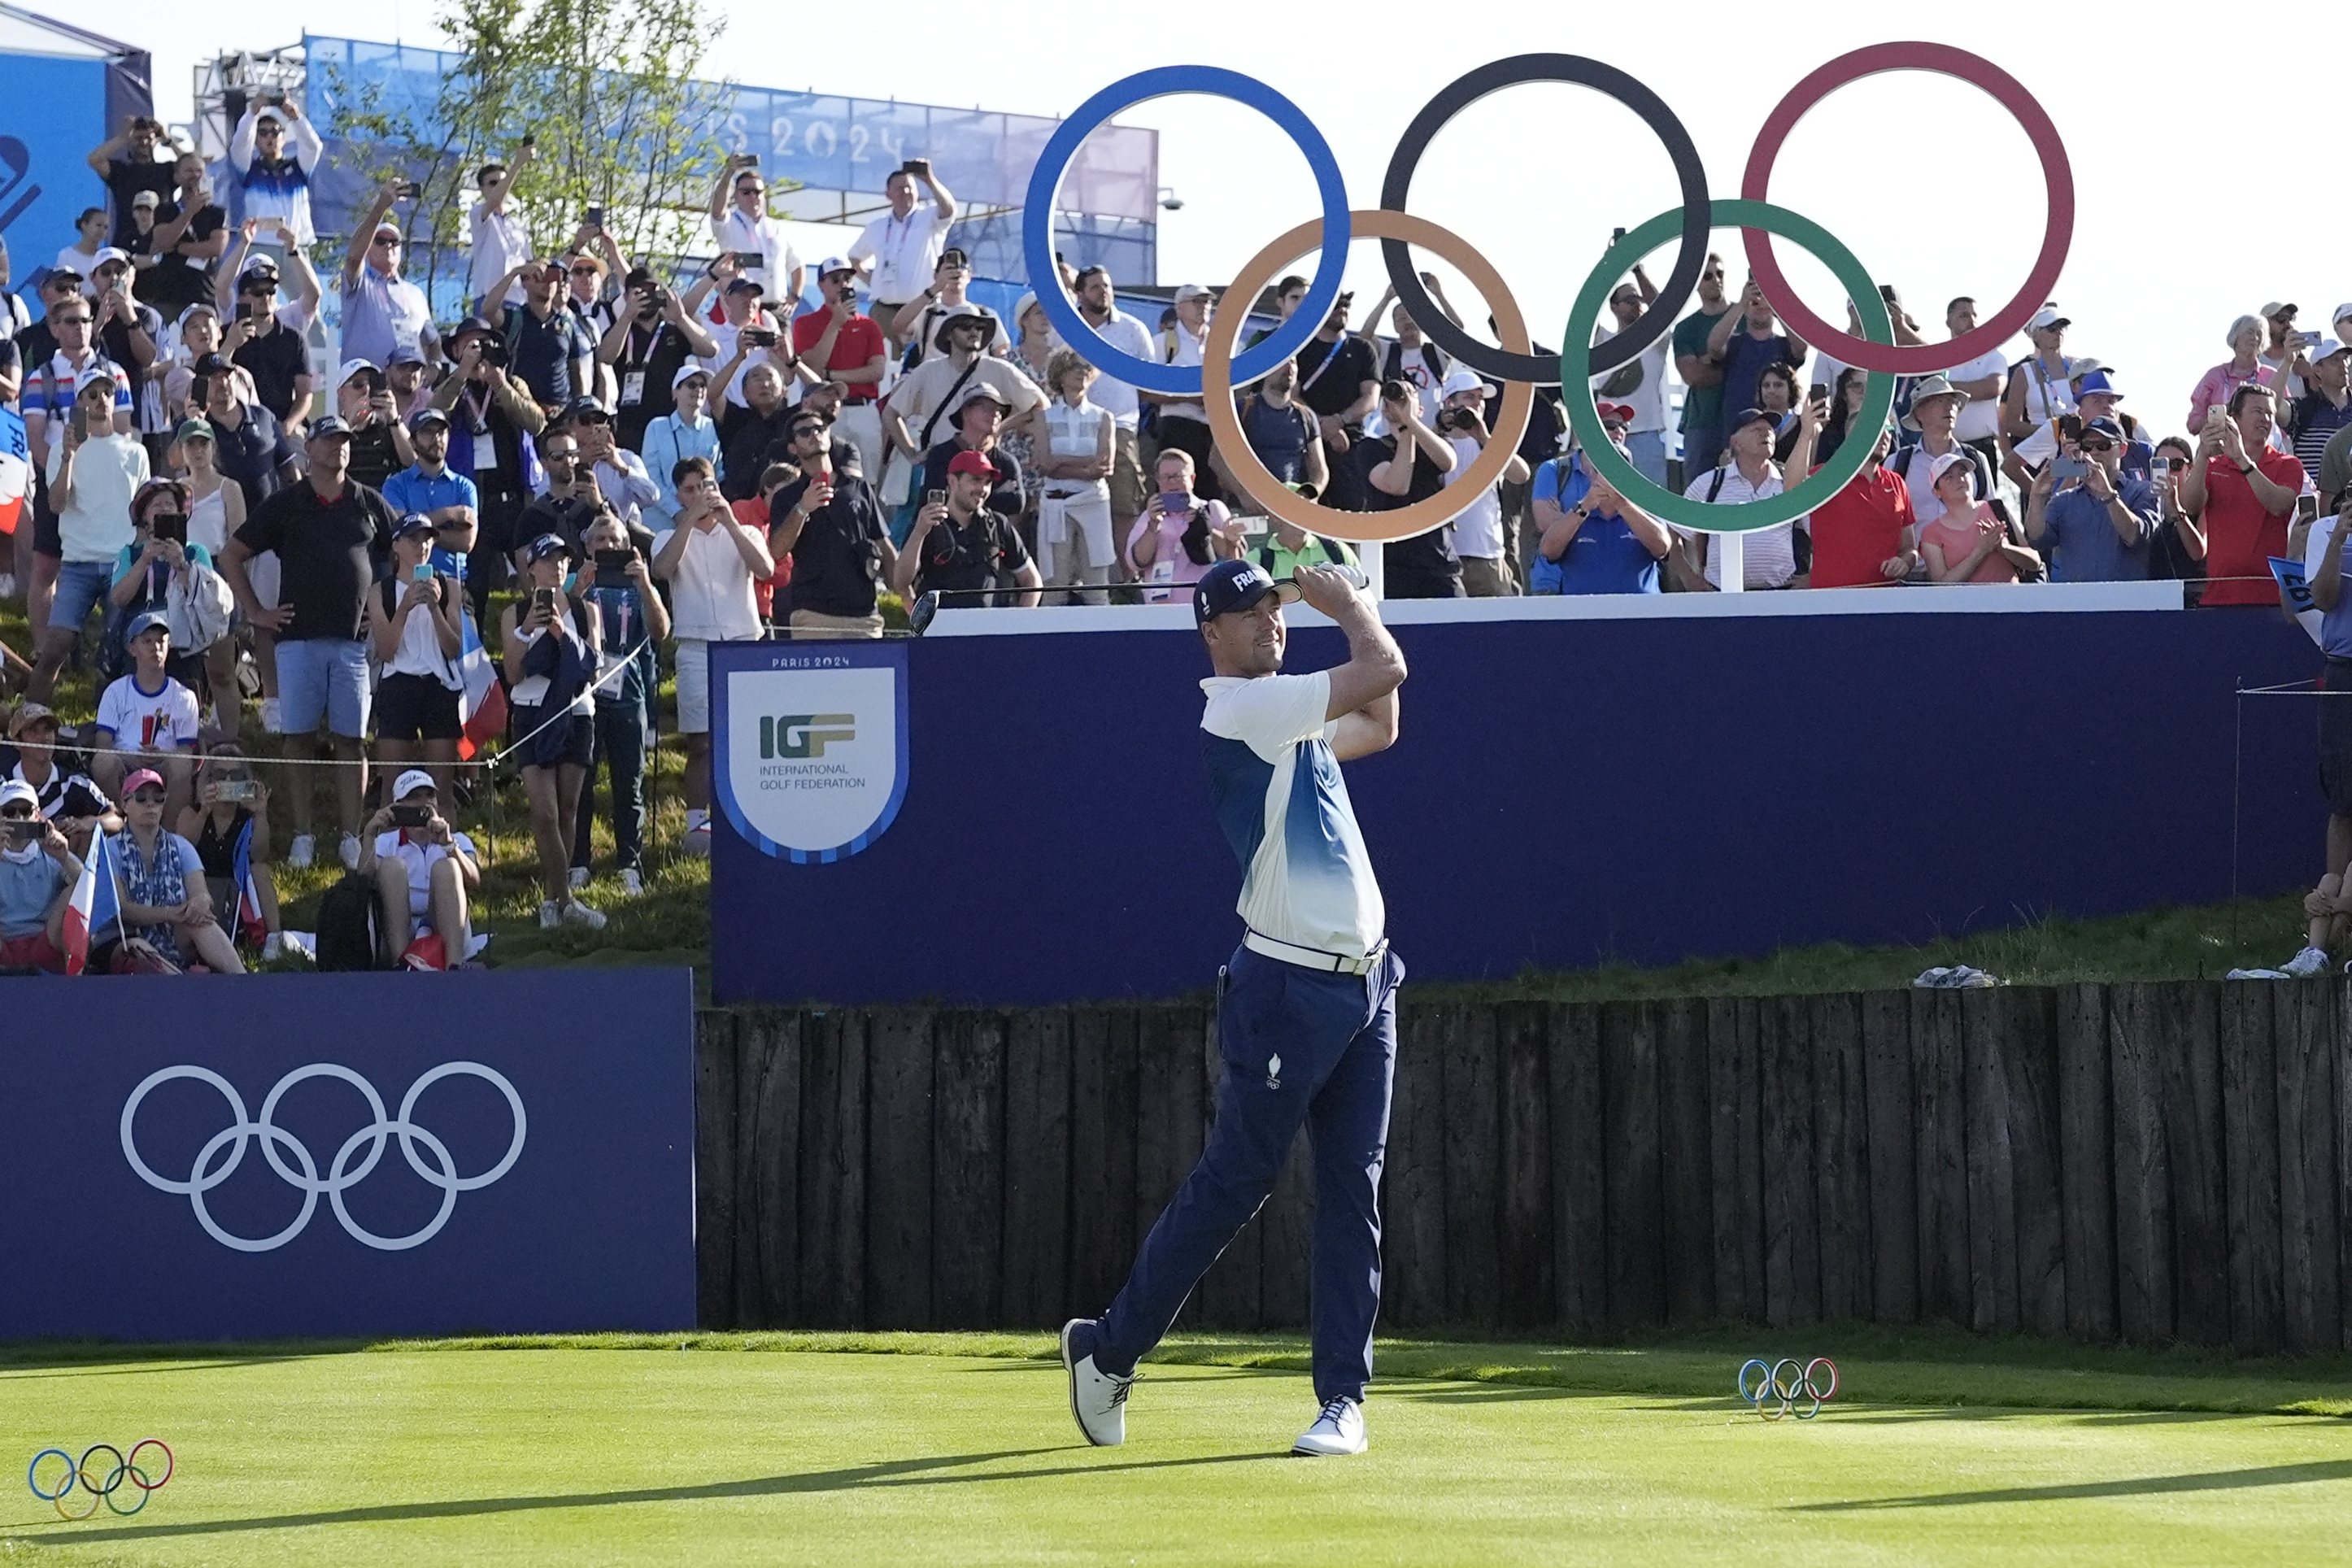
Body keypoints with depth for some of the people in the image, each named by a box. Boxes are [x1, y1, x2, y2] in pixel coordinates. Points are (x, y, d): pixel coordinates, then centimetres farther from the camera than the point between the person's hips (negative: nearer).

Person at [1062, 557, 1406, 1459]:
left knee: (1354, 1197, 3)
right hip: (1288, 986, -8)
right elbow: (1385, 670, -12)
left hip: (1364, 985, 8)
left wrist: (1349, 605, 23)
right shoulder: (1238, 708, -10)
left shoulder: (1290, 719, 18)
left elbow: (1380, 727, 32)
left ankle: (1343, 1398, 3)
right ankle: (1109, 1350, 10)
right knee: (1231, 1185, -3)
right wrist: (1346, 606, 7)